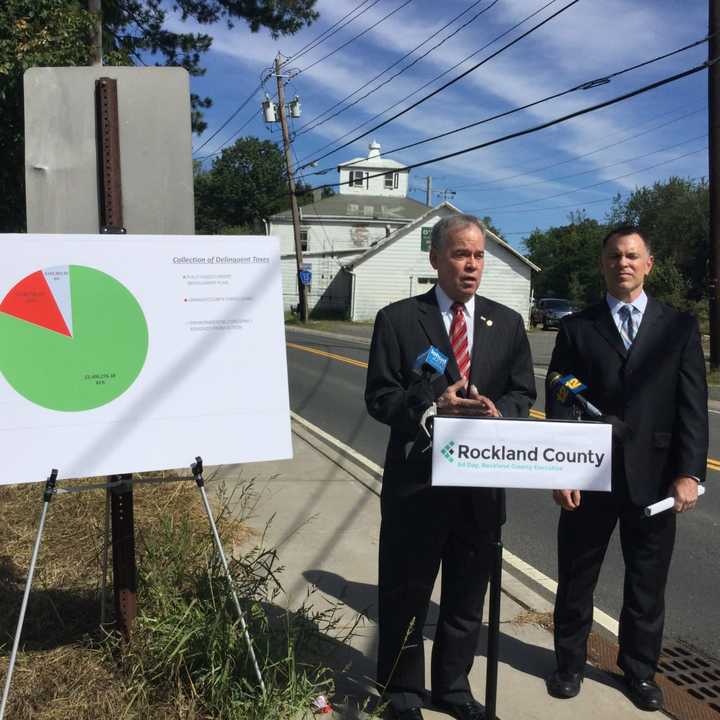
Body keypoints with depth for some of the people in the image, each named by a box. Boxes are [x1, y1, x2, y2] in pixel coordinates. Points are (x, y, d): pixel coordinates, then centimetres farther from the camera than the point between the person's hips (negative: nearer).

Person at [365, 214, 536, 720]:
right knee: (406, 595, 12)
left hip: (484, 481, 4)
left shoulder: (508, 324, 7)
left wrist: (498, 411, -15)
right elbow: (379, 397, -7)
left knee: (467, 596, 18)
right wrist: (432, 406, -23)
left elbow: (523, 393, 7)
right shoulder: (397, 319, -4)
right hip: (417, 479, -3)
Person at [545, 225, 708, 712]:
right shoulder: (577, 328, 2)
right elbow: (558, 404, -1)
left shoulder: (680, 326, 3)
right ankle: (570, 662, 33)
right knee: (577, 579, 13)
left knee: (647, 584, 14)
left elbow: (693, 406, -2)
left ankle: (640, 668, 35)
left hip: (653, 478, 1)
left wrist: (690, 473, -10)